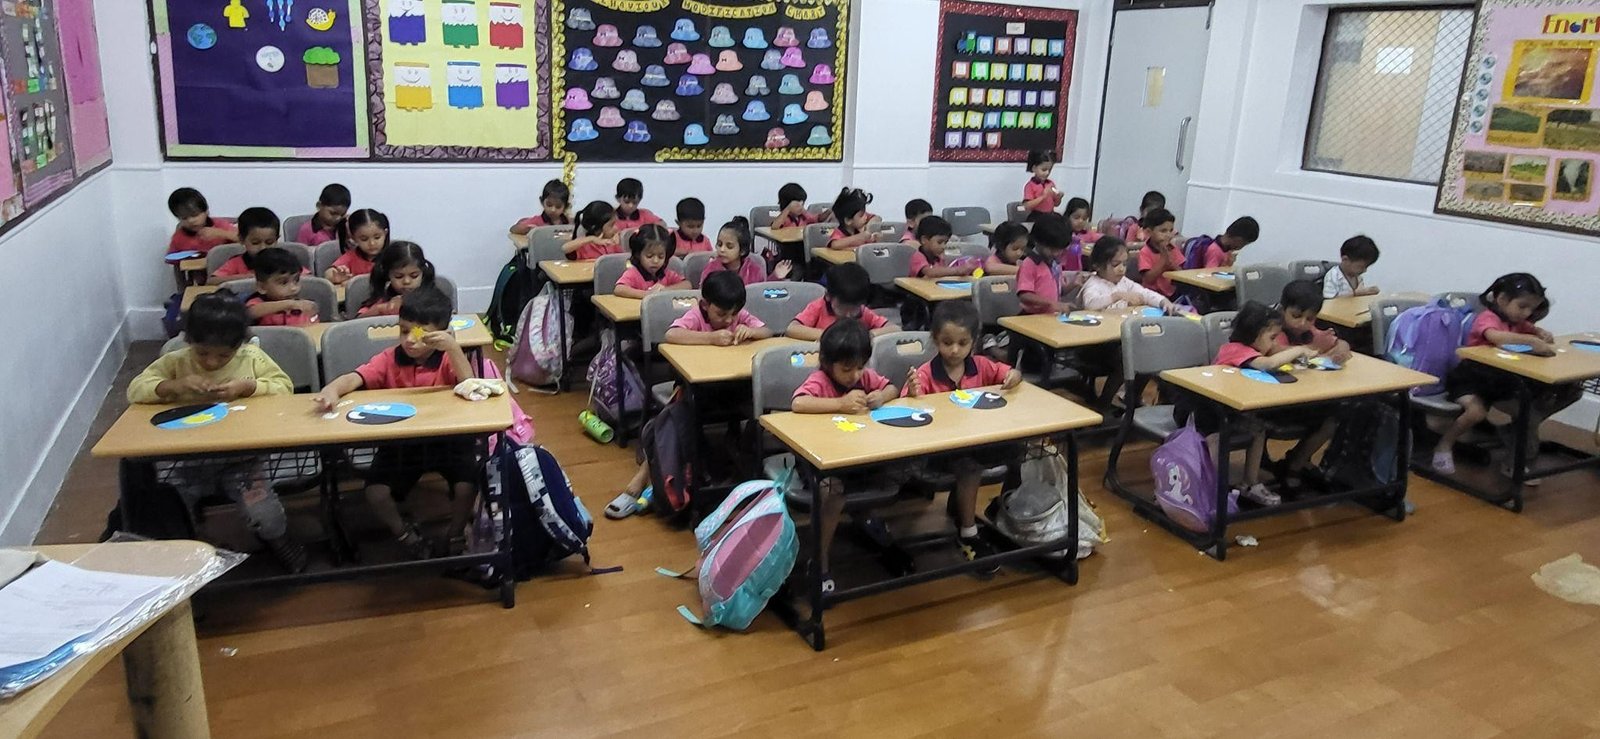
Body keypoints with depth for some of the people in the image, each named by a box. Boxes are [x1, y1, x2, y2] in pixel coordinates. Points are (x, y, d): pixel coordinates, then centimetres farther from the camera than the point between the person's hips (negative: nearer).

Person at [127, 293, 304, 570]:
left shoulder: (252, 357, -1)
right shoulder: (176, 362, 0)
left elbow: (285, 386, -2)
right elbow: (136, 389, -2)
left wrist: (248, 386, -19)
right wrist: (174, 386, -20)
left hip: (241, 457, -2)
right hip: (190, 459, 2)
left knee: (266, 519, -18)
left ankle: (278, 539, 18)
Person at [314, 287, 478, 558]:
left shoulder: (449, 359, -9)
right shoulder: (389, 359, -4)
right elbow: (355, 378, -18)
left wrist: (453, 348, -37)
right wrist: (332, 389, -41)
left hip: (446, 439, -2)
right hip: (400, 441, 2)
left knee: (466, 486, -23)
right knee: (376, 494, -17)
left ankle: (455, 538, 10)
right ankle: (407, 536, 14)